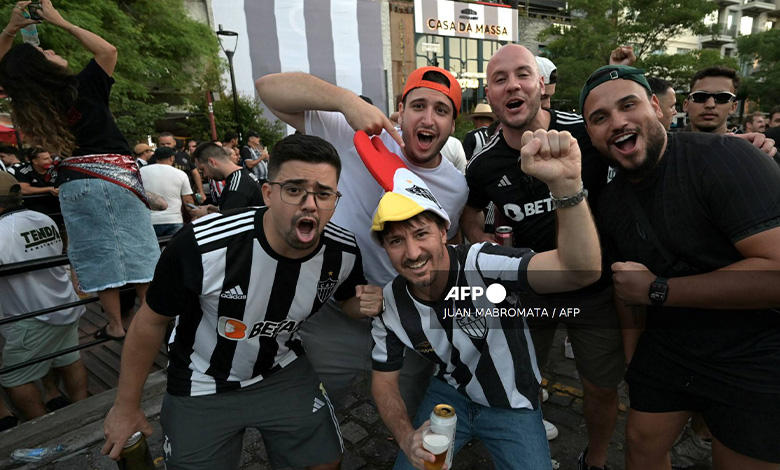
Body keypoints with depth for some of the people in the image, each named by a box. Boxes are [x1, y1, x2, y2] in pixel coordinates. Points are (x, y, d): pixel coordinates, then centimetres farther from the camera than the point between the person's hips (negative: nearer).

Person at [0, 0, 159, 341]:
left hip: (74, 184, 4)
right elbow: (107, 50, 0)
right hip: (114, 177, -3)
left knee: (99, 255, 7)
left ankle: (115, 325, 13)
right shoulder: (82, 88, -9)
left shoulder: (29, 102, 2)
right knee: (138, 250, 1)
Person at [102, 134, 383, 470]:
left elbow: (347, 299, 3)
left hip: (283, 373, 3)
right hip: (202, 387, -2)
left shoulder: (343, 252, -20)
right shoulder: (202, 246, -31)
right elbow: (150, 322, -13)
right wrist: (126, 405, 0)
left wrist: (365, 304, -21)